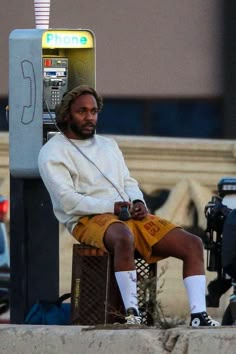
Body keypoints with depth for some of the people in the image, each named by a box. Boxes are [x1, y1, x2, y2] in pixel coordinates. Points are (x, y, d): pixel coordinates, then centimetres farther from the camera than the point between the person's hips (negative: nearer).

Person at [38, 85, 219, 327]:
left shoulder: (108, 144, 27)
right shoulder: (53, 152, 4)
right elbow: (67, 200, -9)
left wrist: (138, 202, -2)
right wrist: (112, 207, -17)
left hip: (130, 215, 7)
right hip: (88, 220, -7)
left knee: (192, 244, -10)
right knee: (124, 237, -43)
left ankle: (198, 316, -21)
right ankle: (132, 313, -42)